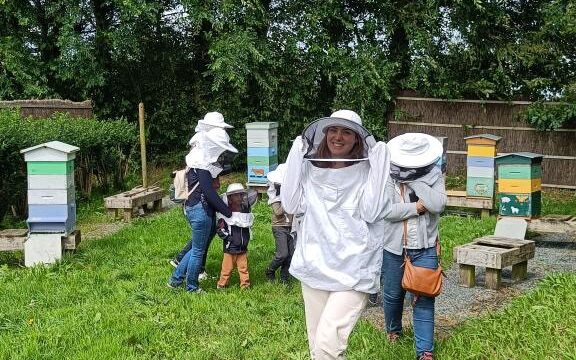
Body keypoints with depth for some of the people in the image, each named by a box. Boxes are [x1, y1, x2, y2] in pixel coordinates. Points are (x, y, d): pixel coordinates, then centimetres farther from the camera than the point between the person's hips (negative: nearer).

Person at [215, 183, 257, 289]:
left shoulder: (246, 211, 4)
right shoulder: (226, 213, -9)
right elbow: (219, 228, -8)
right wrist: (227, 236, -15)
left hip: (243, 247, 4)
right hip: (230, 248, -4)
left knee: (243, 267, 5)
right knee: (227, 267, 4)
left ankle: (245, 284, 11)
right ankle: (222, 284, 15)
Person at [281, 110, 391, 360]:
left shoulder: (366, 171, -2)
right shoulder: (311, 168, 7)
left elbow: (369, 213, -14)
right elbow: (291, 206, -1)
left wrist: (378, 165, -14)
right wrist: (296, 157, -3)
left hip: (353, 270, -4)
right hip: (315, 265, 5)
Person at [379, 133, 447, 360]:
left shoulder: (433, 174, -3)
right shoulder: (388, 175, -8)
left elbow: (438, 204, -20)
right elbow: (385, 210, -18)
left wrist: (415, 179, -20)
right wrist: (416, 207, -17)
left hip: (424, 248, 0)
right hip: (394, 247, 1)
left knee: (423, 300, -4)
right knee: (393, 294, 18)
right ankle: (393, 330, 45)